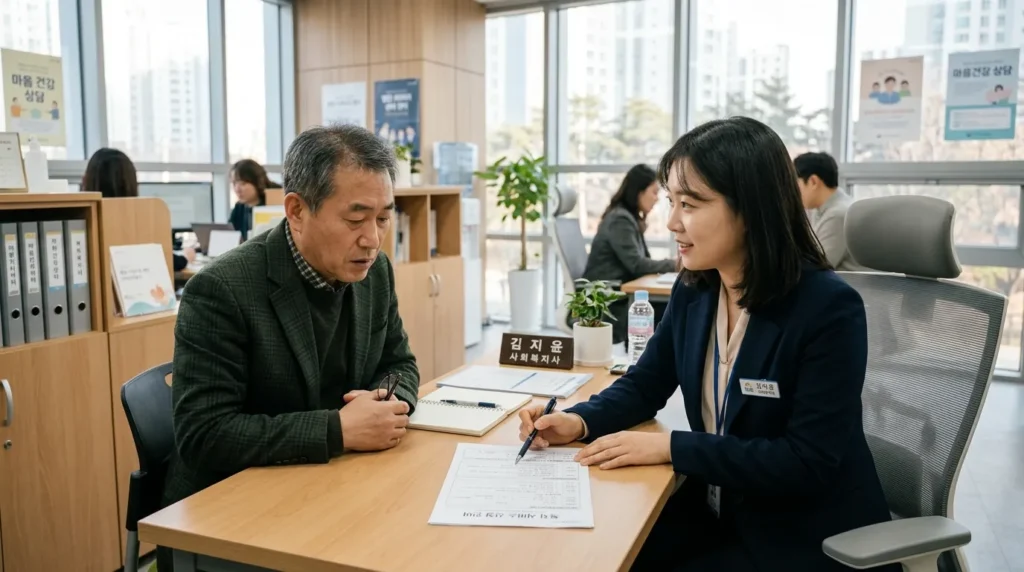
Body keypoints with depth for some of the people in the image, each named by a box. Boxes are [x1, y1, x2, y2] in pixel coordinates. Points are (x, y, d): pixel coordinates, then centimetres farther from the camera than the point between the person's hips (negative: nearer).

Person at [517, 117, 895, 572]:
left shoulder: (829, 308, -23)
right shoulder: (692, 289, -4)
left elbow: (809, 462, -25)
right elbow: (645, 384, 7)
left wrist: (671, 447, -27)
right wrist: (579, 421, -13)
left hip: (810, 534, -5)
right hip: (716, 509, 6)